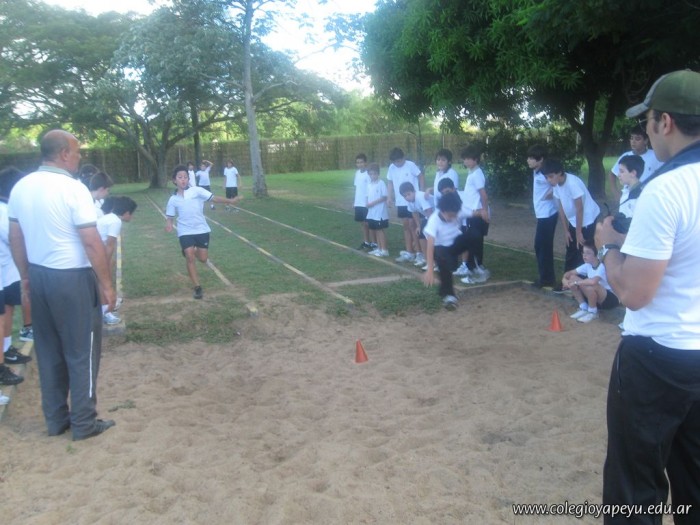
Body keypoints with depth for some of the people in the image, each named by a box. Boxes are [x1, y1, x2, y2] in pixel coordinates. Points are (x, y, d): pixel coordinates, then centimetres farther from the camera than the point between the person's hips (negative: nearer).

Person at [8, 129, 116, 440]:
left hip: (39, 276, 7)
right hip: (73, 278, -7)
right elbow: (92, 243, -19)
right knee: (81, 351, 5)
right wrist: (106, 283, -11)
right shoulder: (73, 189, -17)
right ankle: (84, 423, 14)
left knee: (49, 351, 16)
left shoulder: (20, 187, 4)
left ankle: (56, 419, 26)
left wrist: (25, 275, 22)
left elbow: (16, 239, 11)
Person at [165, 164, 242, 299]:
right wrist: (169, 225, -15)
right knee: (190, 259, -11)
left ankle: (190, 252, 40)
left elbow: (214, 198, -12)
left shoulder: (197, 191, -6)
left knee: (203, 259, 3)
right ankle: (197, 288, 0)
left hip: (201, 229, 0)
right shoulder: (173, 199, 0)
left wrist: (230, 201, -24)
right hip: (185, 232, 0)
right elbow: (170, 217, 8)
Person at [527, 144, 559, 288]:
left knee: (541, 246, -4)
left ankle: (546, 278, 5)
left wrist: (552, 194, -17)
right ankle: (547, 278, 22)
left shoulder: (544, 173, -17)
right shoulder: (536, 172, 11)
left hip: (547, 214, -10)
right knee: (543, 246, 14)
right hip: (542, 214, 10)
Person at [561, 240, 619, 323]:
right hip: (595, 297, 7)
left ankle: (592, 312, -11)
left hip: (611, 298, -7)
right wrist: (565, 279, -21)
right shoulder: (587, 265, -3)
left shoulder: (603, 267, -26)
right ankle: (584, 308, 1)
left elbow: (593, 281, -46)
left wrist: (576, 282, -32)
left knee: (590, 285, -38)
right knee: (572, 278, -7)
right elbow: (569, 273, 3)